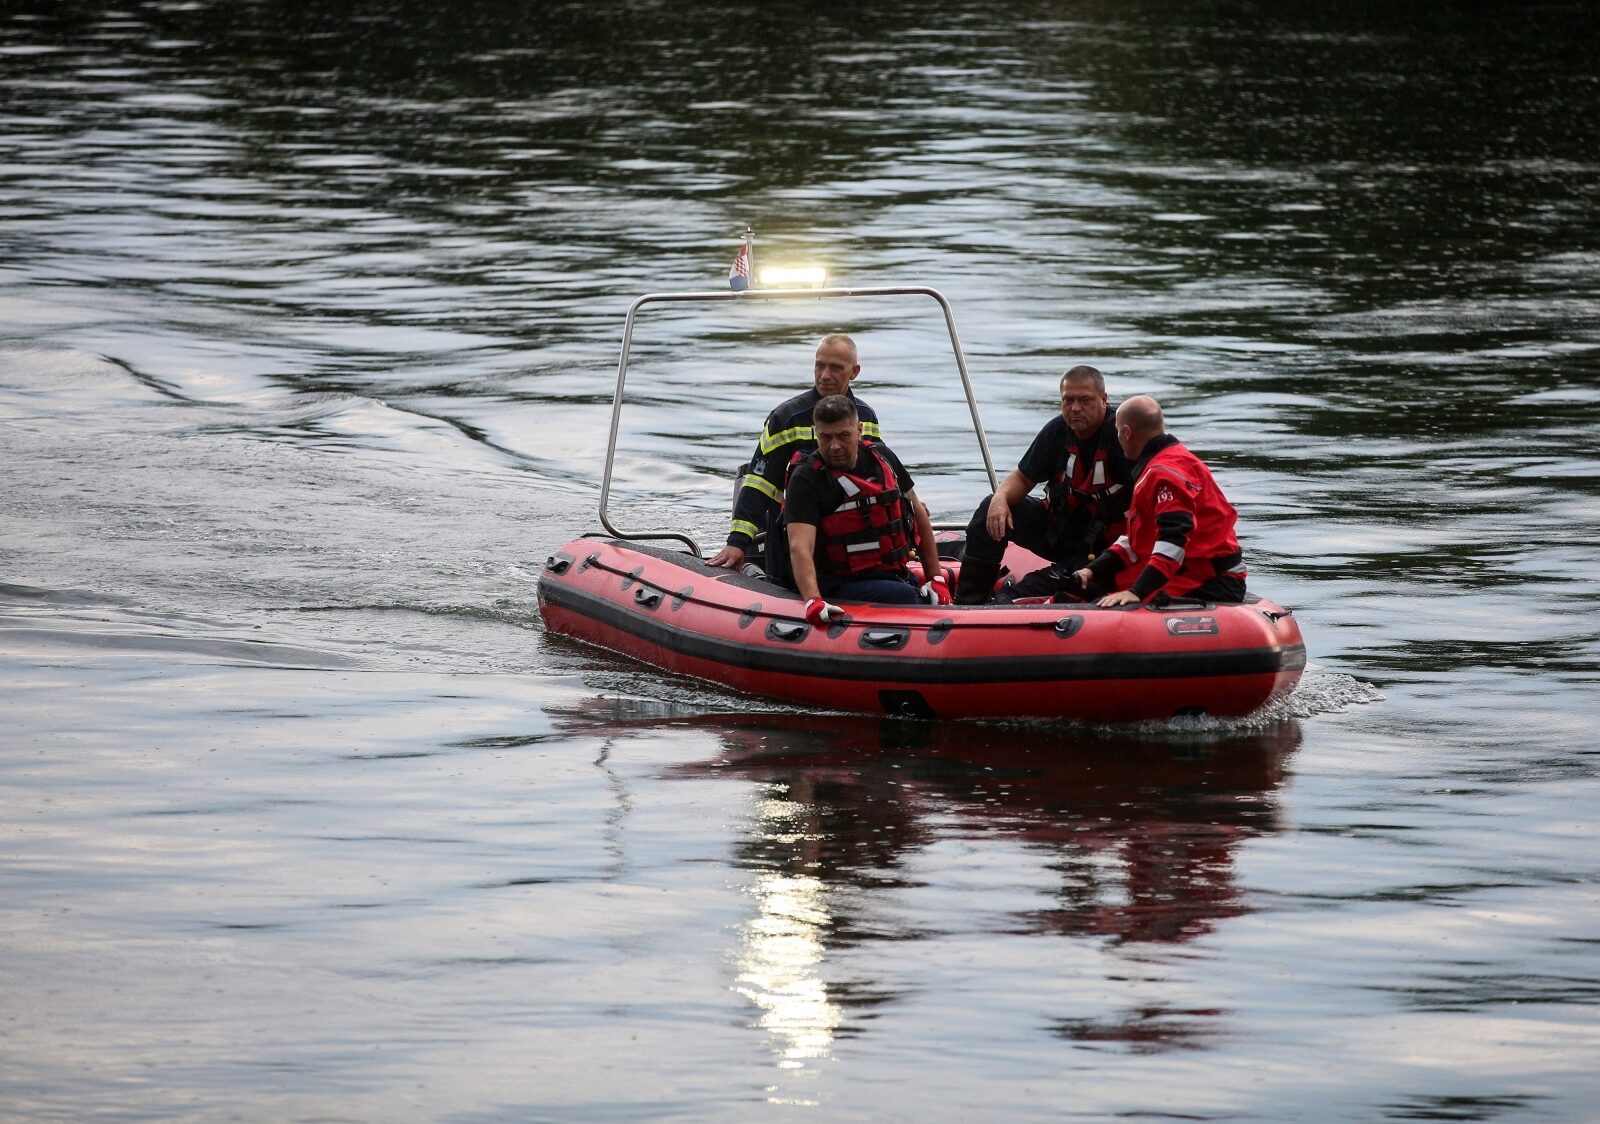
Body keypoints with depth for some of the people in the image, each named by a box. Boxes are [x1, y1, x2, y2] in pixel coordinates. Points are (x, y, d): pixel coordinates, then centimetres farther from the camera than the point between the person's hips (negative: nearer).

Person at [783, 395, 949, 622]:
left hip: (897, 575, 6)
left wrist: (936, 578, 12)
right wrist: (813, 600, -42)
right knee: (904, 597, -33)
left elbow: (918, 514, 18)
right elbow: (800, 546, -24)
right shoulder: (806, 479, -11)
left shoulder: (880, 457, 7)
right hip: (842, 585, -6)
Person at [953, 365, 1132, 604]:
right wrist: (1001, 498, -16)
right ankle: (967, 604, -13)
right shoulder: (1057, 431, 0)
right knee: (991, 511, -11)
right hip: (1055, 526, 6)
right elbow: (1023, 478, 8)